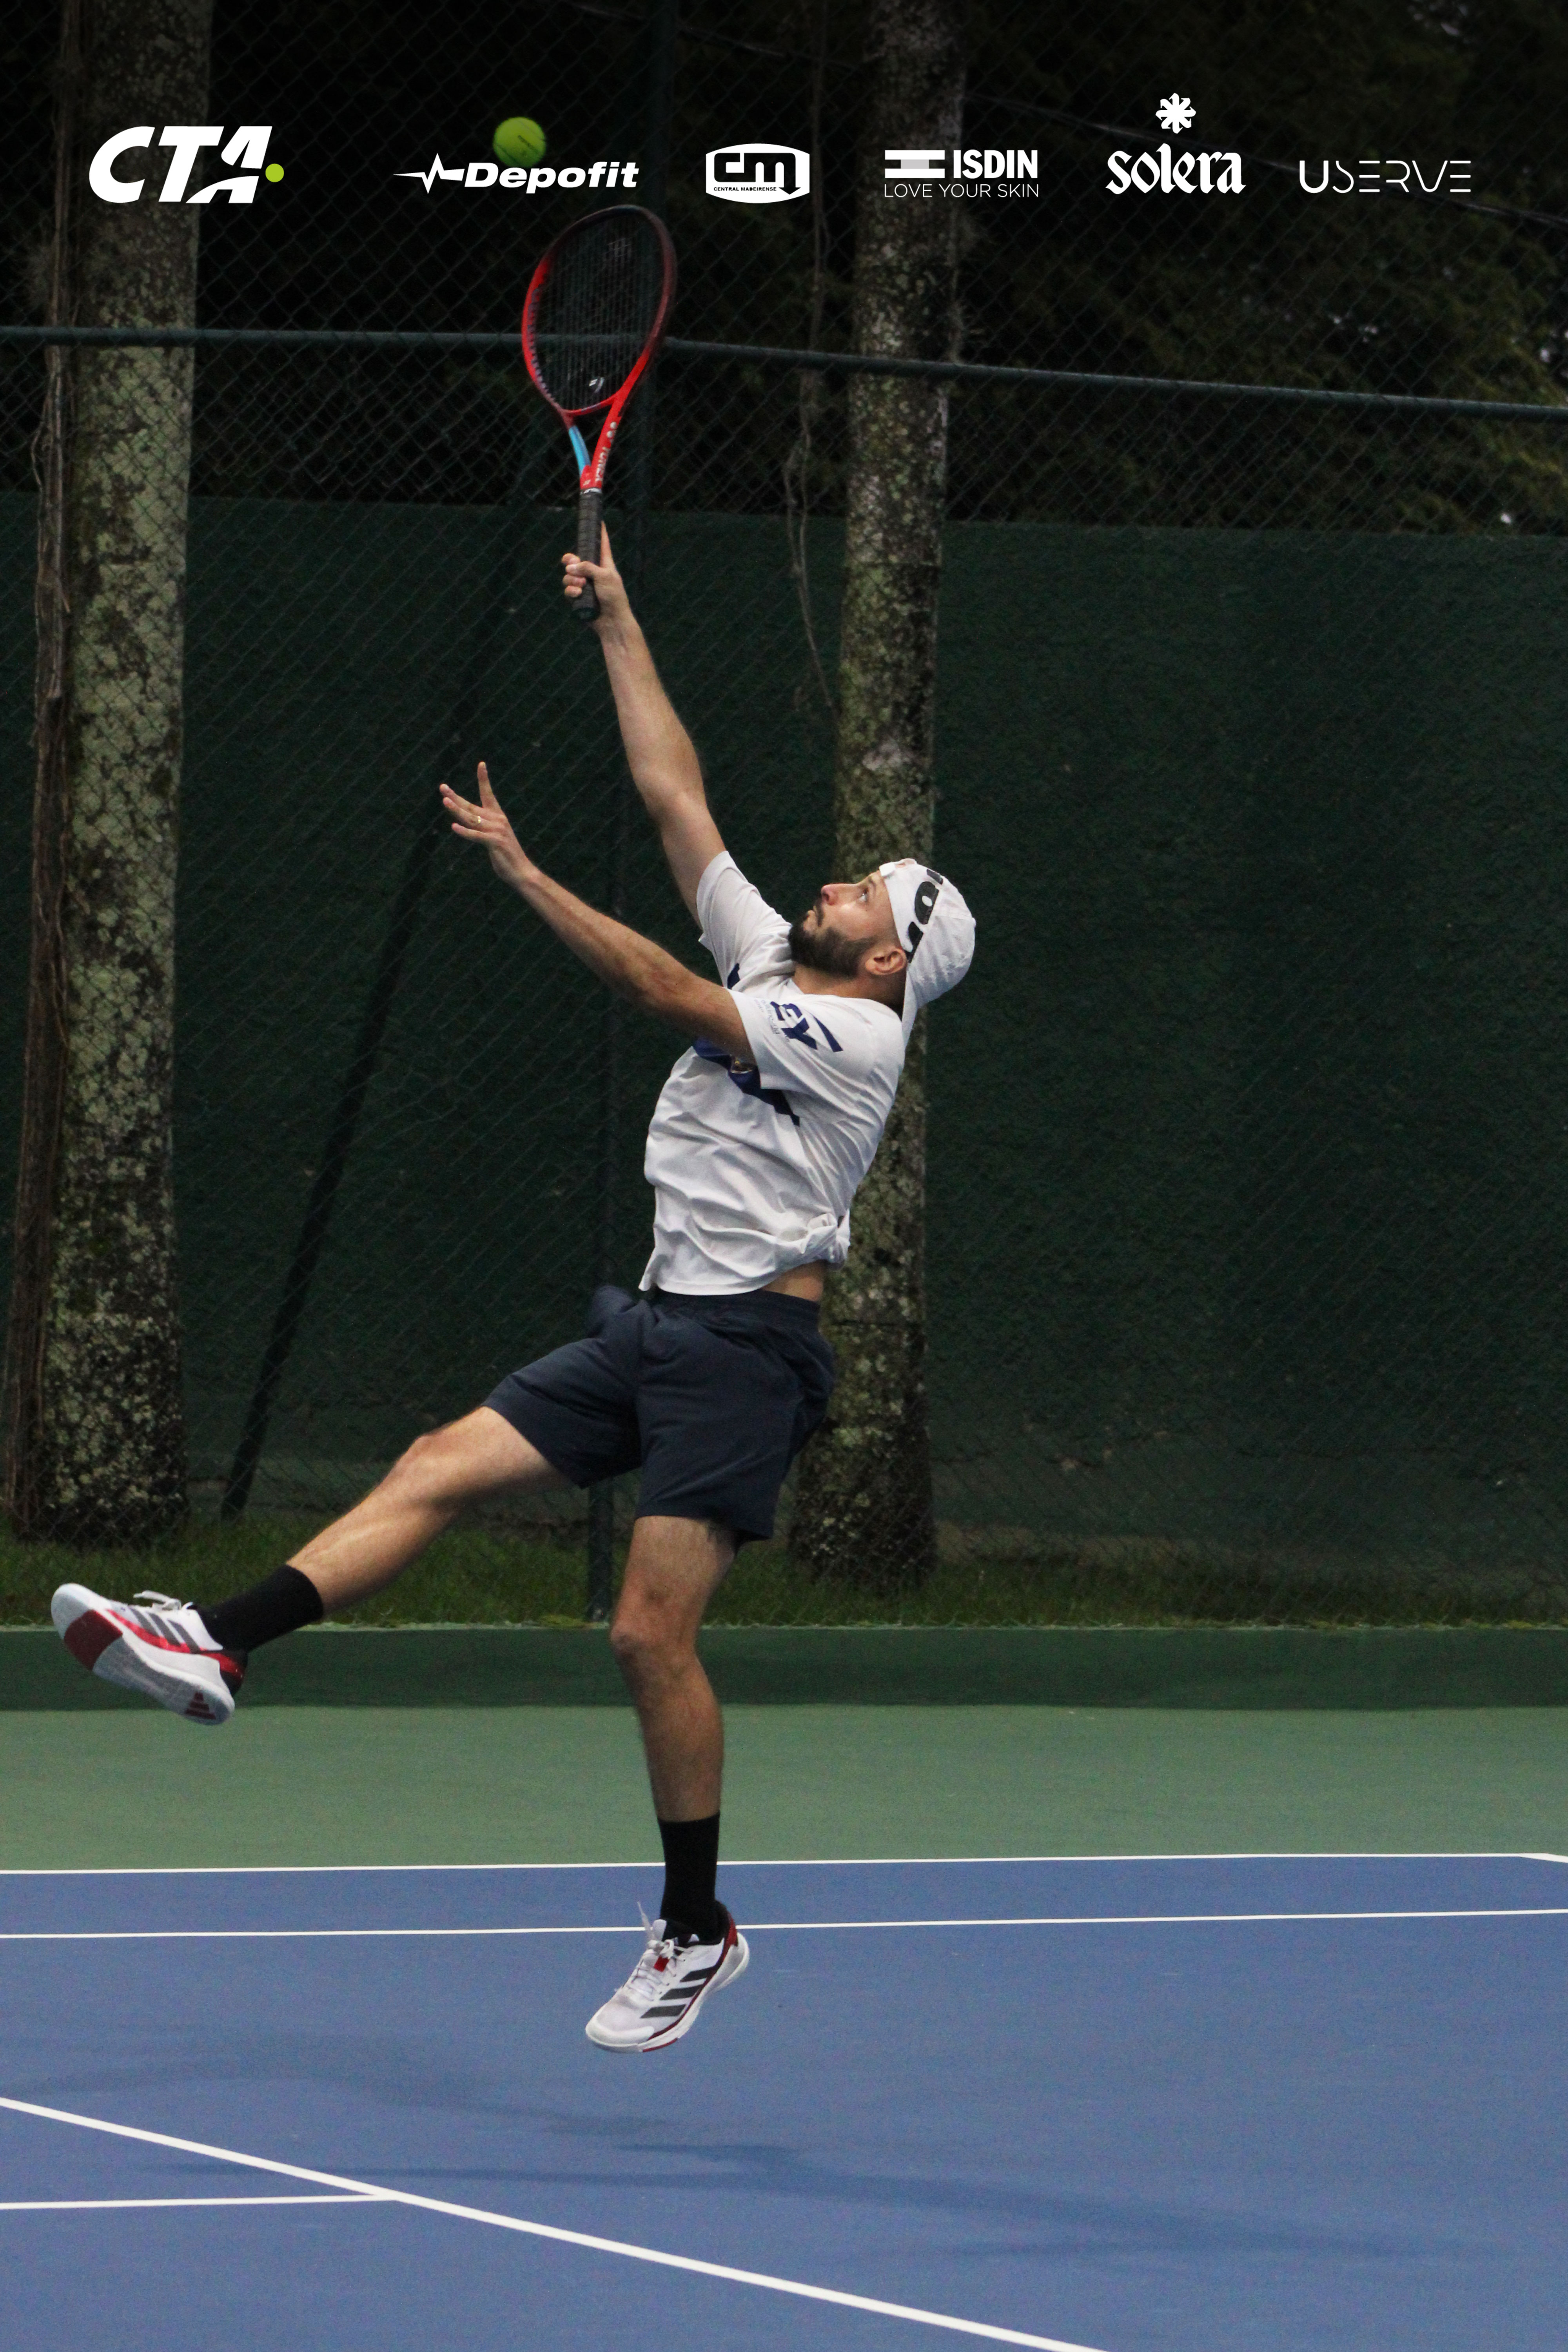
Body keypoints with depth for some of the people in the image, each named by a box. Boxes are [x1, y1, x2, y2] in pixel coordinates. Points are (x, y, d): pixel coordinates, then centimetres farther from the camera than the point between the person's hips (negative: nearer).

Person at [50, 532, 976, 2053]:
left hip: (748, 1342, -9)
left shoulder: (857, 1031, -9)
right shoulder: (770, 962, 16)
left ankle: (696, 1929, -3)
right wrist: (617, 621, 16)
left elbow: (663, 992, -17)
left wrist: (525, 878, -18)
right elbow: (673, 793, 17)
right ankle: (218, 1646, -20)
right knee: (441, 1468, -7)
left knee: (651, 1631, -12)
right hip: (658, 1326, 9)